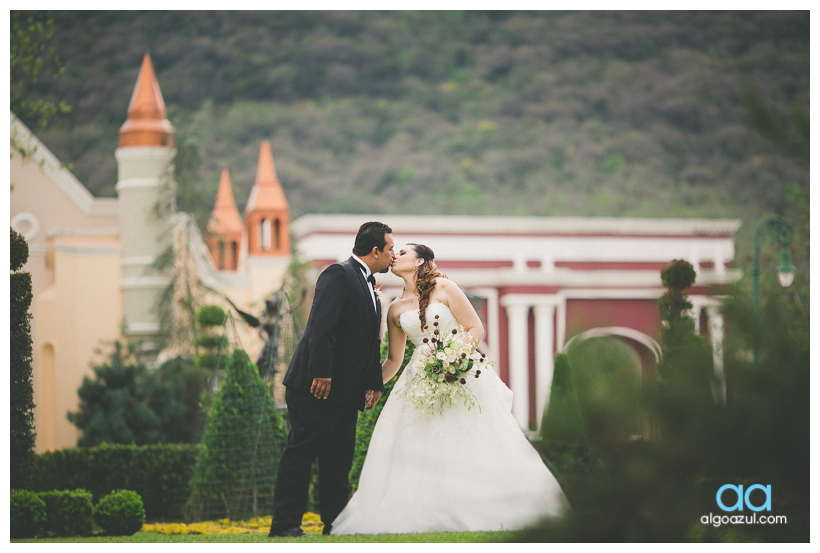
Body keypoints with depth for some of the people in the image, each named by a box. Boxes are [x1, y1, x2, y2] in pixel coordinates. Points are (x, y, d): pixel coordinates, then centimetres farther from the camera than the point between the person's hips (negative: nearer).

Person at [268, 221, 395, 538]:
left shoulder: (368, 286, 21)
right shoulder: (339, 275, -10)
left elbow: (370, 343, 21)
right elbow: (321, 326, -21)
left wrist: (374, 382, 11)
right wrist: (321, 372, -27)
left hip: (346, 391, 9)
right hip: (317, 387, -9)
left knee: (339, 460, 10)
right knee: (300, 454, -6)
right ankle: (285, 524, -5)